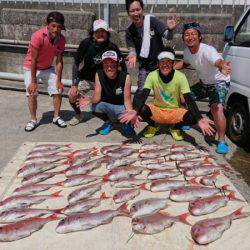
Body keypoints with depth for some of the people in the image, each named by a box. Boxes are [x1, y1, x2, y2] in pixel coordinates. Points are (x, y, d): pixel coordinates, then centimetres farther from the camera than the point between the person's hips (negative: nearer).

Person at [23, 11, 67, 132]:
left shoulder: (61, 39, -14)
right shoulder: (38, 36, -28)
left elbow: (59, 61, -11)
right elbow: (33, 60, -25)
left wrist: (58, 80, -13)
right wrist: (33, 81, -24)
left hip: (48, 68, 4)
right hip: (31, 67, -4)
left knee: (58, 90, -2)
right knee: (32, 93, -14)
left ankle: (56, 117, 15)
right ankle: (33, 120, 4)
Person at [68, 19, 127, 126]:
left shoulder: (112, 47, -17)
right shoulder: (86, 43, -15)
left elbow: (123, 67, -7)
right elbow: (76, 64, -8)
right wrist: (74, 85, -13)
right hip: (85, 79, 1)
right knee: (72, 95, -16)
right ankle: (78, 114, 17)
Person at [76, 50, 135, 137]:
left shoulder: (125, 77, -21)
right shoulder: (99, 75, -14)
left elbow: (127, 100, -18)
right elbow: (97, 97, -17)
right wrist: (90, 100, -41)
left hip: (121, 107, -3)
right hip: (106, 105, 3)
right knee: (95, 107, -31)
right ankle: (109, 122, 3)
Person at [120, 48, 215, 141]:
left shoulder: (180, 77, -17)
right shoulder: (152, 76, -15)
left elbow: (189, 100, -22)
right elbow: (143, 96, -22)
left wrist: (199, 119, -38)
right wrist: (135, 111, -45)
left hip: (175, 112, 0)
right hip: (156, 110, 1)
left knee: (192, 117, -30)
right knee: (141, 109, -30)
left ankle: (176, 127, 6)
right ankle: (153, 125, 5)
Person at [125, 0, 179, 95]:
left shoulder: (152, 21, -14)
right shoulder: (130, 31, -5)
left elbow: (167, 36, -15)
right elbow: (132, 49, -6)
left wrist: (170, 29, -38)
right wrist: (133, 56, -29)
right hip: (145, 66, 2)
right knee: (141, 91, -5)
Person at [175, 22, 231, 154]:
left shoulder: (207, 50, -32)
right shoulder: (186, 51, -9)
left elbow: (218, 61, -54)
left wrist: (223, 66, -80)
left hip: (219, 82, -7)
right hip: (203, 83, 8)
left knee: (217, 108, -31)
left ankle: (221, 141, -20)